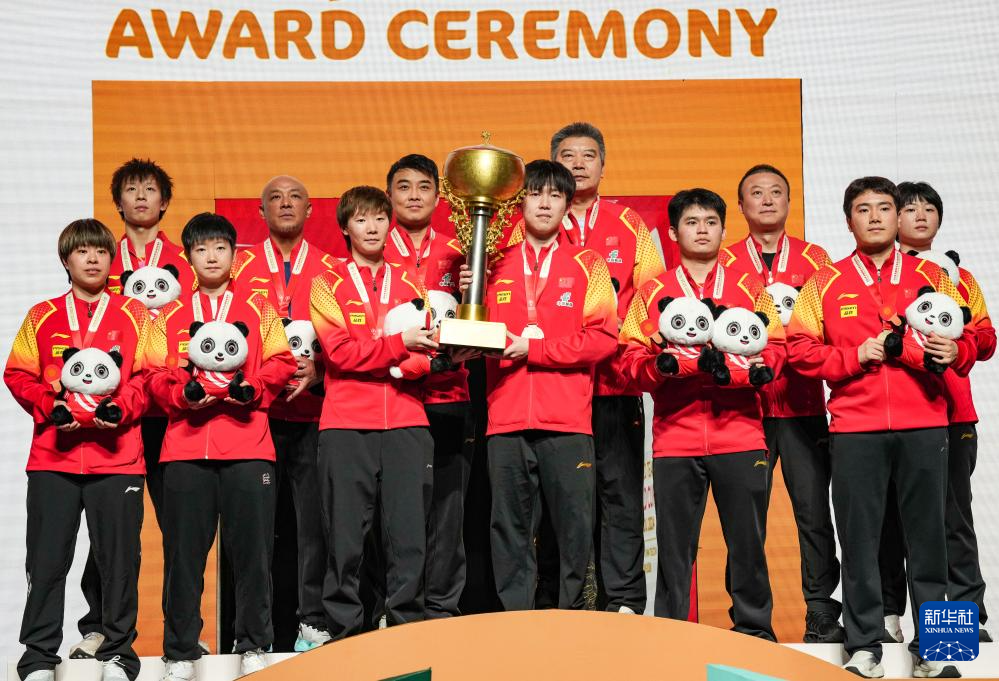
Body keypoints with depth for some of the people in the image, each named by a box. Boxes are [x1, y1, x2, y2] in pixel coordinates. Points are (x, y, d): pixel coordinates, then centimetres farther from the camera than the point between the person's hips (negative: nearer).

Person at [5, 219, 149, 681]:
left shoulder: (134, 316, 9)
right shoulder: (42, 317, 12)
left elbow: (149, 376, 2)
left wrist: (119, 408, -14)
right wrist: (51, 406, -9)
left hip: (116, 456, -1)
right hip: (53, 457, 1)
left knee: (118, 557, 2)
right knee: (47, 560, 1)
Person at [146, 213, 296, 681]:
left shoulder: (259, 308, 12)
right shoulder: (170, 315, 14)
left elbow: (281, 361, 5)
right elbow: (156, 375, 8)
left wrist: (252, 389, -12)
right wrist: (184, 394, -11)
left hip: (247, 445, -1)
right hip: (185, 446, 1)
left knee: (251, 546, -1)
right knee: (184, 550, 2)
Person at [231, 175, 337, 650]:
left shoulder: (329, 268, 10)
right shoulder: (242, 266, 11)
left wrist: (318, 367, -13)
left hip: (313, 408, 0)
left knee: (313, 516, -1)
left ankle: (313, 620, 6)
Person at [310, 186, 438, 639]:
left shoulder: (409, 285, 16)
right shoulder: (328, 285, 7)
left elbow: (427, 353, 11)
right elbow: (339, 351, -6)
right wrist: (398, 344, -13)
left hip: (406, 424, 2)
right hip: (346, 427, -2)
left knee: (409, 533, -1)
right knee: (345, 537, -2)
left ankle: (407, 631, 6)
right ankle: (344, 633, 5)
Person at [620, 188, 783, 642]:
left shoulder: (750, 288, 13)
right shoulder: (651, 293, 12)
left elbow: (776, 347, 7)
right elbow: (631, 355, 6)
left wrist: (756, 361, -14)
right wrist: (658, 365, -15)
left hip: (739, 434, 0)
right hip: (674, 437, 0)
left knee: (747, 540, 2)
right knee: (674, 544, 2)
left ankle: (754, 631, 13)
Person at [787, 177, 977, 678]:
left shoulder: (931, 276, 12)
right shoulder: (826, 283, 9)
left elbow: (968, 337, 13)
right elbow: (799, 349, 4)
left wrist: (955, 351, -9)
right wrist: (853, 356, -9)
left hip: (924, 425, 1)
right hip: (855, 428, -1)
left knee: (928, 533, 1)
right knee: (859, 537, 1)